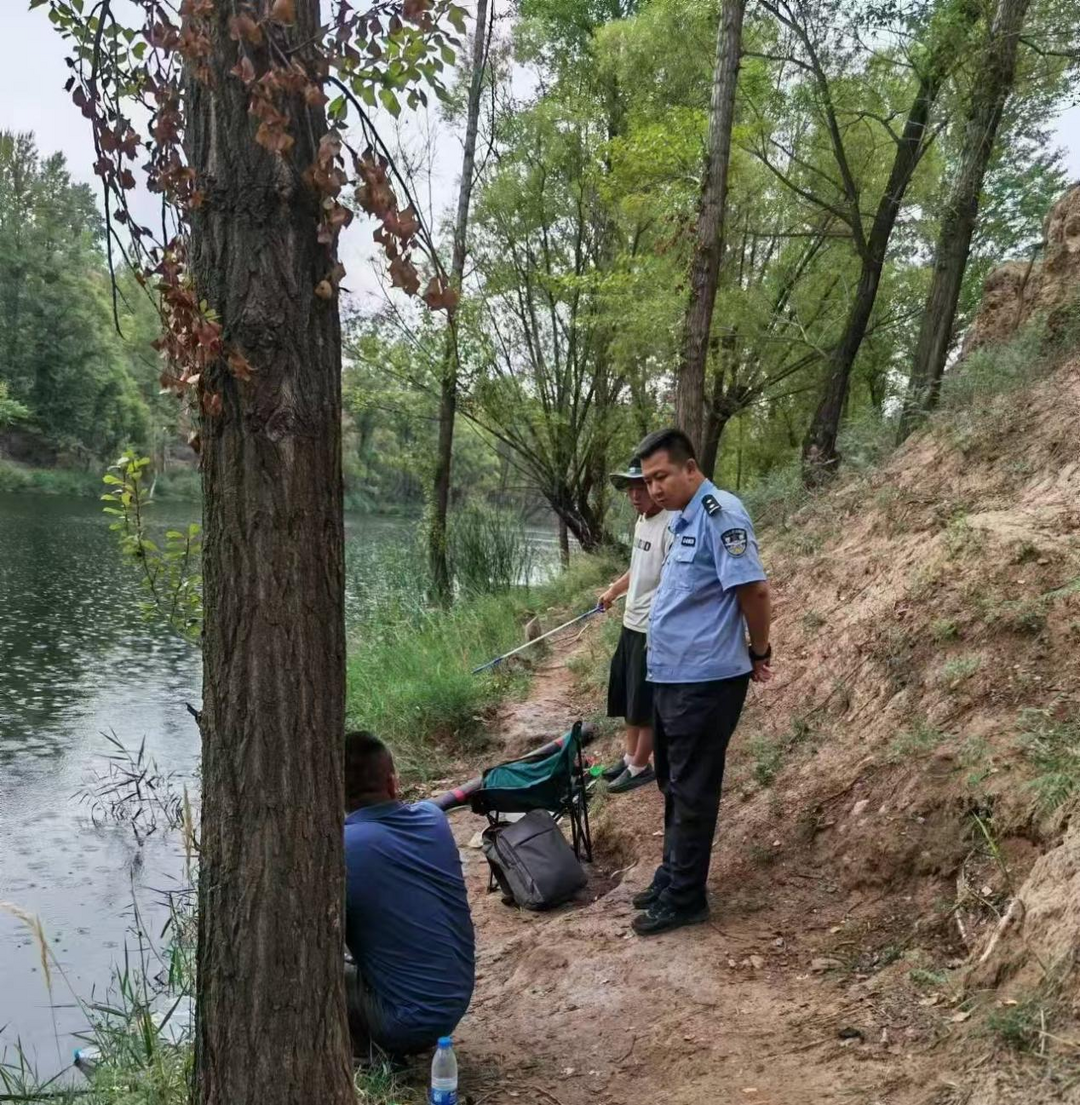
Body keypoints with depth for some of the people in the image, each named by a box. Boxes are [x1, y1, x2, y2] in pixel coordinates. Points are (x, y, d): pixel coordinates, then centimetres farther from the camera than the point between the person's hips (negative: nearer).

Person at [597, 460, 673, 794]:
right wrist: (613, 591, 38)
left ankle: (641, 766, 19)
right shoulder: (642, 520, 8)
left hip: (655, 629, -9)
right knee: (628, 698, 19)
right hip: (632, 624, 9)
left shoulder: (671, 525, -22)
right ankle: (630, 756, 33)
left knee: (646, 704, 4)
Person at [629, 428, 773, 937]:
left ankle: (684, 898, 16)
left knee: (693, 793, 3)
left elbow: (753, 589, -21)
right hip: (672, 676, 10)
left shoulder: (719, 512, -17)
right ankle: (671, 878, 34)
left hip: (704, 681, -10)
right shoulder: (685, 519, 12)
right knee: (674, 786, 20)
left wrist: (758, 654, -8)